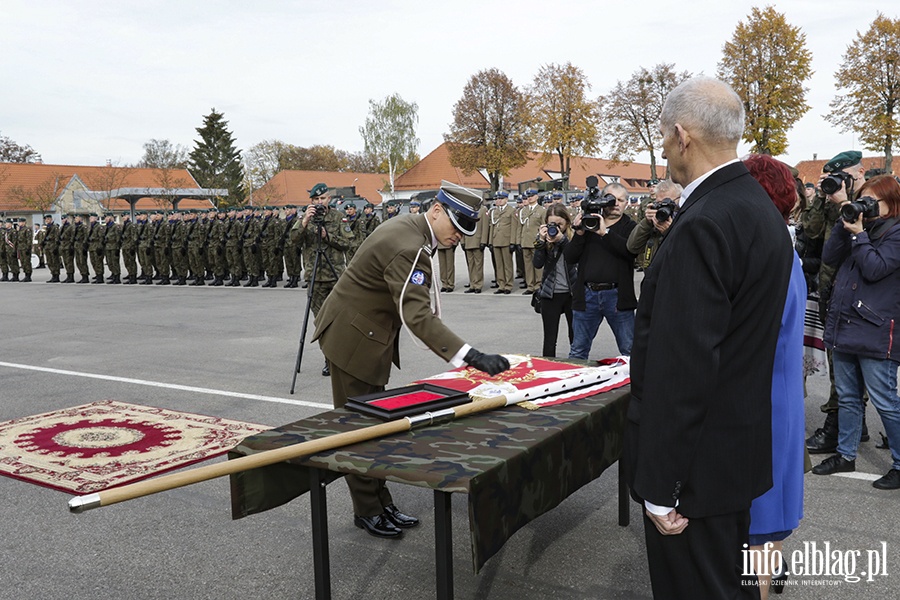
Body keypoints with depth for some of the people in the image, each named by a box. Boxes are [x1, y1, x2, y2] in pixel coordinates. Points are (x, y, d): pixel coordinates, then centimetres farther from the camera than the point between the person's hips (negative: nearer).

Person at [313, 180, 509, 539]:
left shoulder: (407, 227, 3)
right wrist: (471, 357, -45)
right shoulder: (408, 248, -28)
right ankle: (367, 511, 14)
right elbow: (417, 315, -38)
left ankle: (381, 503, 23)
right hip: (353, 339, -10)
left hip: (371, 337, 10)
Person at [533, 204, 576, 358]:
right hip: (550, 294, 1)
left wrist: (561, 240, -24)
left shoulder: (574, 236, -2)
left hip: (572, 292, -1)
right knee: (550, 339, 4)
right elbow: (537, 264, -7)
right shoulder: (544, 237, 2)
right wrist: (541, 240, -17)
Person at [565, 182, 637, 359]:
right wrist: (579, 234, -8)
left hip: (617, 295, -2)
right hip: (587, 294, 2)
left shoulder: (629, 227, 8)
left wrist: (605, 232, -17)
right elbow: (570, 258, 5)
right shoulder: (588, 223, 13)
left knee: (630, 351, 2)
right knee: (577, 352, 9)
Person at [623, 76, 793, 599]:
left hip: (699, 459, -9)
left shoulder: (703, 226, -24)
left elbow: (682, 366, -26)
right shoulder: (763, 209, 8)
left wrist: (661, 487, -21)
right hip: (745, 448, 9)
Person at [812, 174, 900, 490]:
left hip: (874, 331, -7)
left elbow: (875, 268, -17)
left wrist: (858, 234, -13)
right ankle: (846, 454, 25)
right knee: (847, 397, 15)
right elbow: (830, 257, 6)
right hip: (843, 324, 7)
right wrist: (844, 224, -1)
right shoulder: (859, 224, 14)